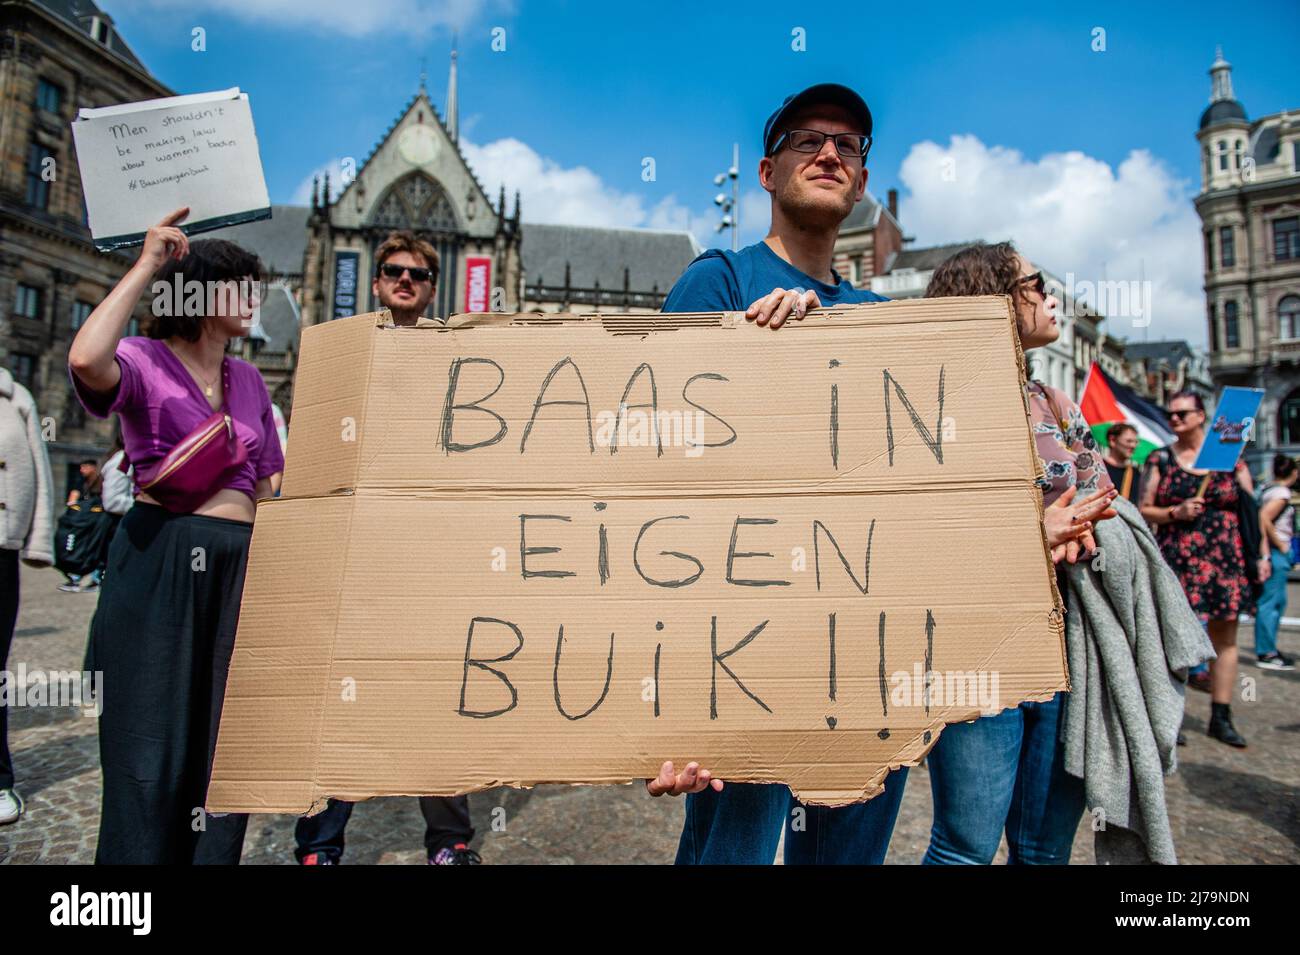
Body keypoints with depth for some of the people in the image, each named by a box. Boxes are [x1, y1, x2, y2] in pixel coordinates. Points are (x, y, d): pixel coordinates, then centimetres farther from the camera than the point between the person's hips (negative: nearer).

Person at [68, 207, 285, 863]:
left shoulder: (249, 380, 16)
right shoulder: (144, 361, 0)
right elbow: (85, 360, -26)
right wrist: (146, 265, -17)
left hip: (239, 566, 5)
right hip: (160, 559, -5)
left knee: (224, 743, 9)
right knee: (154, 740, 1)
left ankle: (213, 856, 22)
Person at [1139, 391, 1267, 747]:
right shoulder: (1160, 459, 3)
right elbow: (1143, 510, 3)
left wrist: (1263, 554, 2)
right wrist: (1175, 512, -14)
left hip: (1225, 560, 2)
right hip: (1176, 561, -2)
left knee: (1225, 639, 7)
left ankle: (1221, 718, 17)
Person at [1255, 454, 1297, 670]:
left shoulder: (1267, 490, 13)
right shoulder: (1282, 492, -13)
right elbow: (1264, 518, -26)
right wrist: (1281, 545, -17)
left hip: (1271, 553, 10)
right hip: (1276, 554, -10)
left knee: (1278, 601, 16)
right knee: (1270, 602, -5)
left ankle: (1268, 649, 23)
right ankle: (1265, 653, -1)